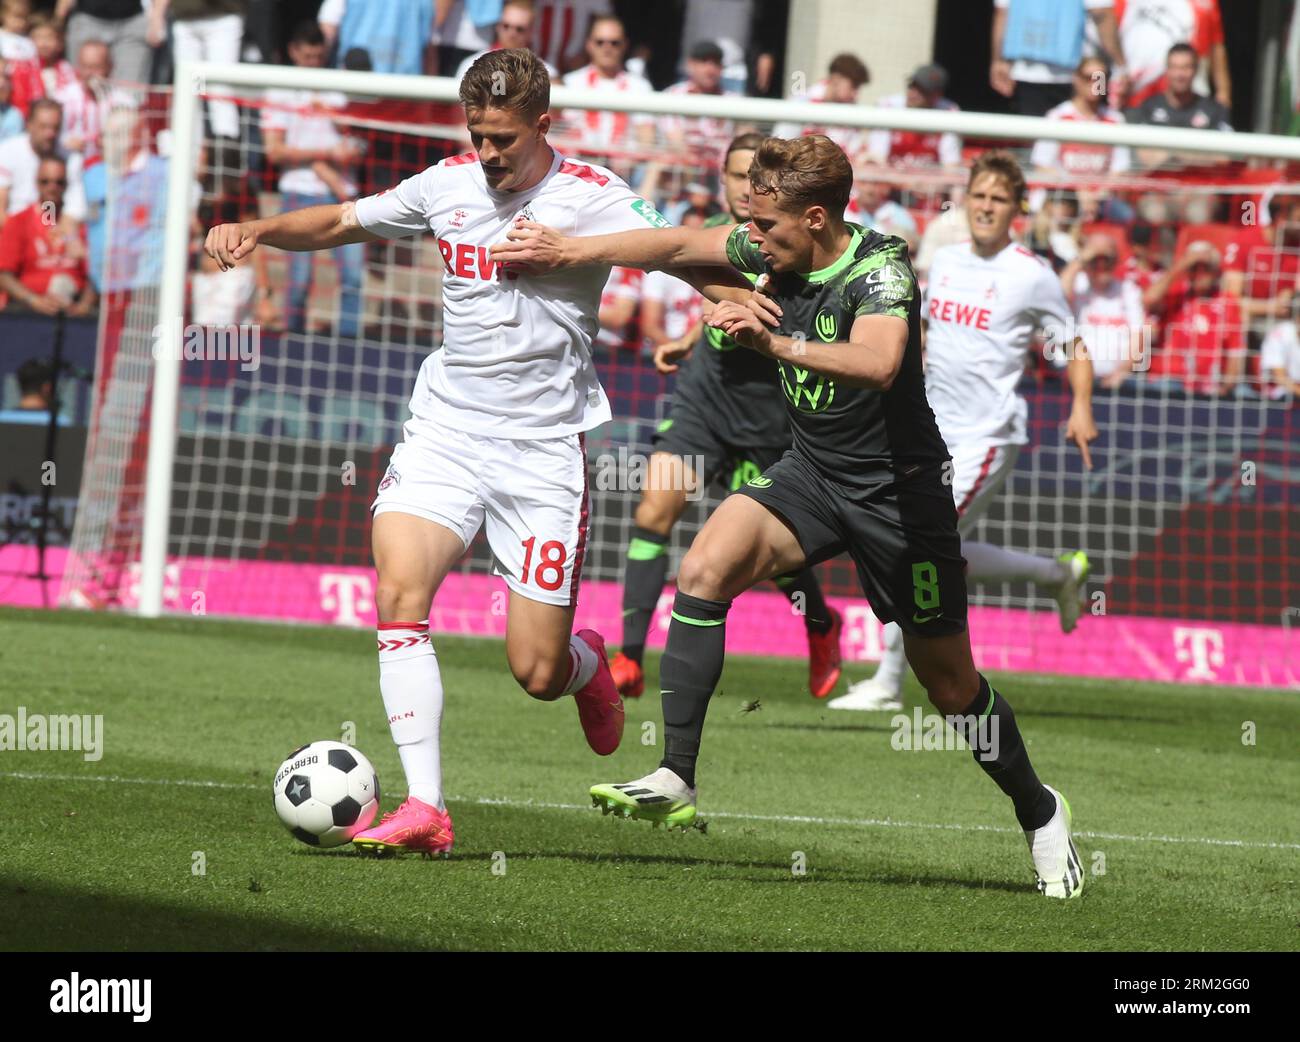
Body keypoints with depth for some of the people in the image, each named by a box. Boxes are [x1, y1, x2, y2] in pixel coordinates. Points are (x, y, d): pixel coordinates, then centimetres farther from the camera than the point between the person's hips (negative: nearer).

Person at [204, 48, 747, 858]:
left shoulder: (591, 197, -7)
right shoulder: (448, 185, 5)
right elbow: (340, 222, 17)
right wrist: (255, 231, 0)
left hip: (545, 448, -3)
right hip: (446, 431, 3)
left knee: (538, 674, -3)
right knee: (400, 593, -22)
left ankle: (587, 664, 37)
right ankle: (425, 809, -21)